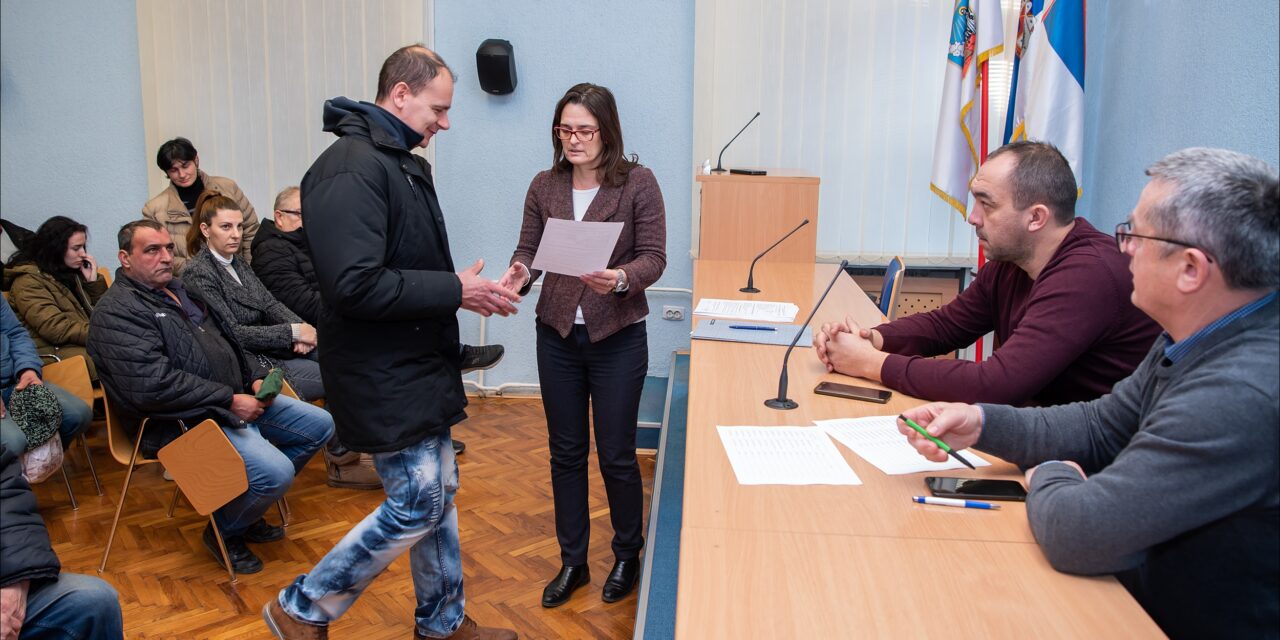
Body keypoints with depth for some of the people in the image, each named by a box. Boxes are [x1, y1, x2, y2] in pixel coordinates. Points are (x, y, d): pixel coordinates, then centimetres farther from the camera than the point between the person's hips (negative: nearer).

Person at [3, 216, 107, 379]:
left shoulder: (71, 272, 20)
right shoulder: (28, 281, -2)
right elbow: (57, 329, -14)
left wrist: (94, 281, 7)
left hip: (86, 345, 7)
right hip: (57, 352, -7)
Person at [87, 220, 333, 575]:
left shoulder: (179, 291, 17)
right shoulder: (117, 312, -14)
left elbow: (228, 341, 24)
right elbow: (153, 386, -25)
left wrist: (255, 378, 5)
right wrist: (230, 400, -21)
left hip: (237, 400, 10)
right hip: (182, 422, -10)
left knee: (319, 425, 8)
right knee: (276, 471, -27)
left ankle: (247, 509, 18)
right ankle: (224, 532, 6)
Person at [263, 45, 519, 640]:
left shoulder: (405, 164, 13)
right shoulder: (351, 168, -19)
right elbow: (355, 285, -27)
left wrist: (471, 288, 4)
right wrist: (454, 291, -20)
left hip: (418, 364, 10)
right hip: (382, 374, -10)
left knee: (439, 492, 16)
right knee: (416, 505, -2)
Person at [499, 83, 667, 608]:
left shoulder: (637, 182, -7)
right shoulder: (544, 186, 4)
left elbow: (654, 257, -9)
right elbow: (529, 248, 3)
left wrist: (621, 278, -30)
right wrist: (520, 274, -20)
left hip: (617, 336, -3)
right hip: (557, 334, 4)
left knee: (616, 455, 6)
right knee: (565, 451, 13)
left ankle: (627, 557, 30)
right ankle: (572, 562, 30)